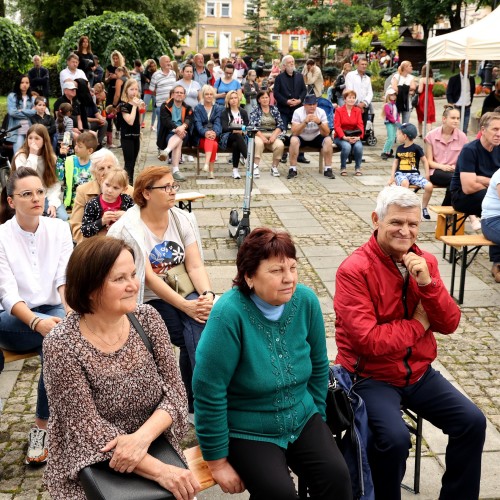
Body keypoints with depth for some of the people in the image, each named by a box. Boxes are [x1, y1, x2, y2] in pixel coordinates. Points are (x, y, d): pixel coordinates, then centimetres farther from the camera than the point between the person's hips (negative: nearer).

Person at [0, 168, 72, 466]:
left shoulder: (59, 229, 1)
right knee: (59, 333, -34)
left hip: (54, 312, 2)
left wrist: (71, 310, -30)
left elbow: (65, 278, -8)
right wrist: (37, 322, -37)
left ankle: (42, 426, -16)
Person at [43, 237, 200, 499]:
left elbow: (174, 392, -5)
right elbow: (88, 429, -18)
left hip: (155, 448, 4)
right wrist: (160, 471, -26)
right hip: (93, 470, -3)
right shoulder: (61, 345, -17)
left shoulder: (148, 318, -6)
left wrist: (143, 436, -23)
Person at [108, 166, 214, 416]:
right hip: (149, 302, -4)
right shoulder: (127, 228, -11)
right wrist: (185, 306, -25)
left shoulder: (181, 219, 5)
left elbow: (195, 266, -2)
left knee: (199, 325, -28)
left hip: (184, 294, 4)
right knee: (199, 328, -26)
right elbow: (148, 277, -17)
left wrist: (208, 295, -21)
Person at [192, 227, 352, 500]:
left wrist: (318, 417, 11)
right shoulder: (229, 313, -24)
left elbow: (318, 366, 6)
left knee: (336, 476, -16)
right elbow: (209, 392, -20)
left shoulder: (306, 301, -9)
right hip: (248, 432, -4)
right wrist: (218, 462, -14)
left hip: (302, 420, 5)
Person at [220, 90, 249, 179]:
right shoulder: (224, 112, 10)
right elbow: (224, 127, -6)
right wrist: (234, 130, -24)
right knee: (237, 136, -37)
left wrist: (242, 131, -13)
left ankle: (235, 170, -36)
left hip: (241, 137, 2)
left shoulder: (243, 112, 19)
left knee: (236, 144, -36)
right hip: (227, 138, -2)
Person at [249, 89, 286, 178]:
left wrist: (274, 135, -11)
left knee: (280, 145, -30)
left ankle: (274, 167, -13)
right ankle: (255, 167, -34)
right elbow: (252, 126, -5)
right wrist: (262, 137, -19)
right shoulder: (255, 110, 7)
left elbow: (280, 125, 6)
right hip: (259, 134, -2)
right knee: (258, 143, -37)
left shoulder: (274, 109, 14)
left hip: (273, 135, 2)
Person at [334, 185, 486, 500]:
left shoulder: (425, 262, 1)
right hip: (371, 376, -6)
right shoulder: (354, 270, -18)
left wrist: (427, 283, -18)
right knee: (395, 438, -27)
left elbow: (450, 325, -2)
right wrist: (418, 323, -13)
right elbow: (368, 341, -25)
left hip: (419, 372, 6)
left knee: (473, 421, -6)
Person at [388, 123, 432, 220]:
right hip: (401, 174, 1)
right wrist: (392, 176, 7)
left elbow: (425, 161, 3)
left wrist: (427, 175, -5)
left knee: (429, 186, -24)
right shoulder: (399, 148, 9)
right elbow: (396, 162, 17)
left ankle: (424, 208, 1)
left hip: (414, 174, -1)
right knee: (404, 183, -38)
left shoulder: (416, 148, -2)